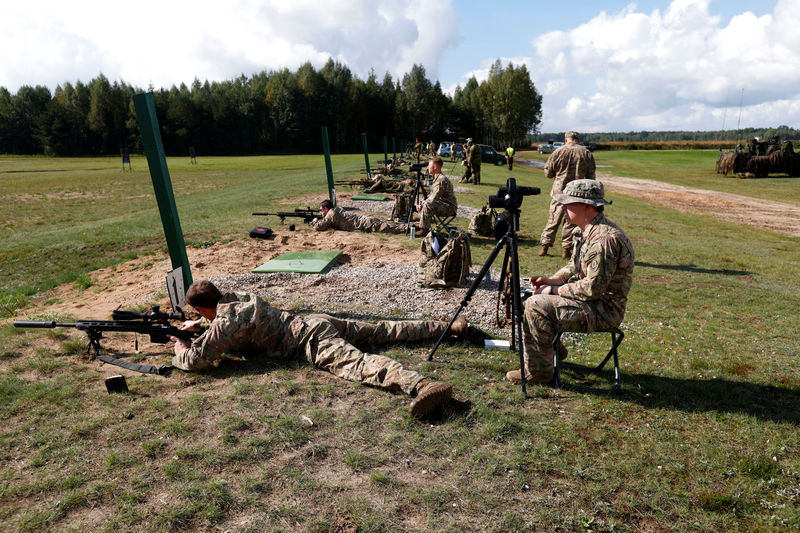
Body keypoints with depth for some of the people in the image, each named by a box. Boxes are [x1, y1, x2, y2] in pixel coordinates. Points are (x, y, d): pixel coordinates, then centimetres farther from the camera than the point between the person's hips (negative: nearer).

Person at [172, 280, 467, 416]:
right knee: (380, 331, 10)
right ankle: (449, 326, 13)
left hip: (311, 342, -8)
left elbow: (195, 360, -6)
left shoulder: (223, 326, -6)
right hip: (317, 321, 8)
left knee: (356, 363, -29)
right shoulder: (239, 297, 19)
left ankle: (421, 384, -53)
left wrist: (181, 350, 16)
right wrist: (198, 325, 41)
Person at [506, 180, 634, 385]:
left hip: (603, 310, -10)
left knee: (535, 306, -22)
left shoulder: (605, 238, -26)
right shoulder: (588, 231, 7)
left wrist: (554, 290, -17)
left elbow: (593, 288, -28)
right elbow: (575, 266, 18)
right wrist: (552, 280, 0)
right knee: (536, 295, 13)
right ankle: (553, 351, 25)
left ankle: (538, 371, -8)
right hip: (592, 300, 11)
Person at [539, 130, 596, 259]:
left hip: (559, 190, 0)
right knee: (571, 221, 7)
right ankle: (566, 249, 9)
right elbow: (591, 176, 6)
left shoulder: (558, 151, -2)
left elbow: (548, 172, 1)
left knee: (553, 219, 7)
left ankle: (544, 246, 9)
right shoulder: (587, 153, 4)